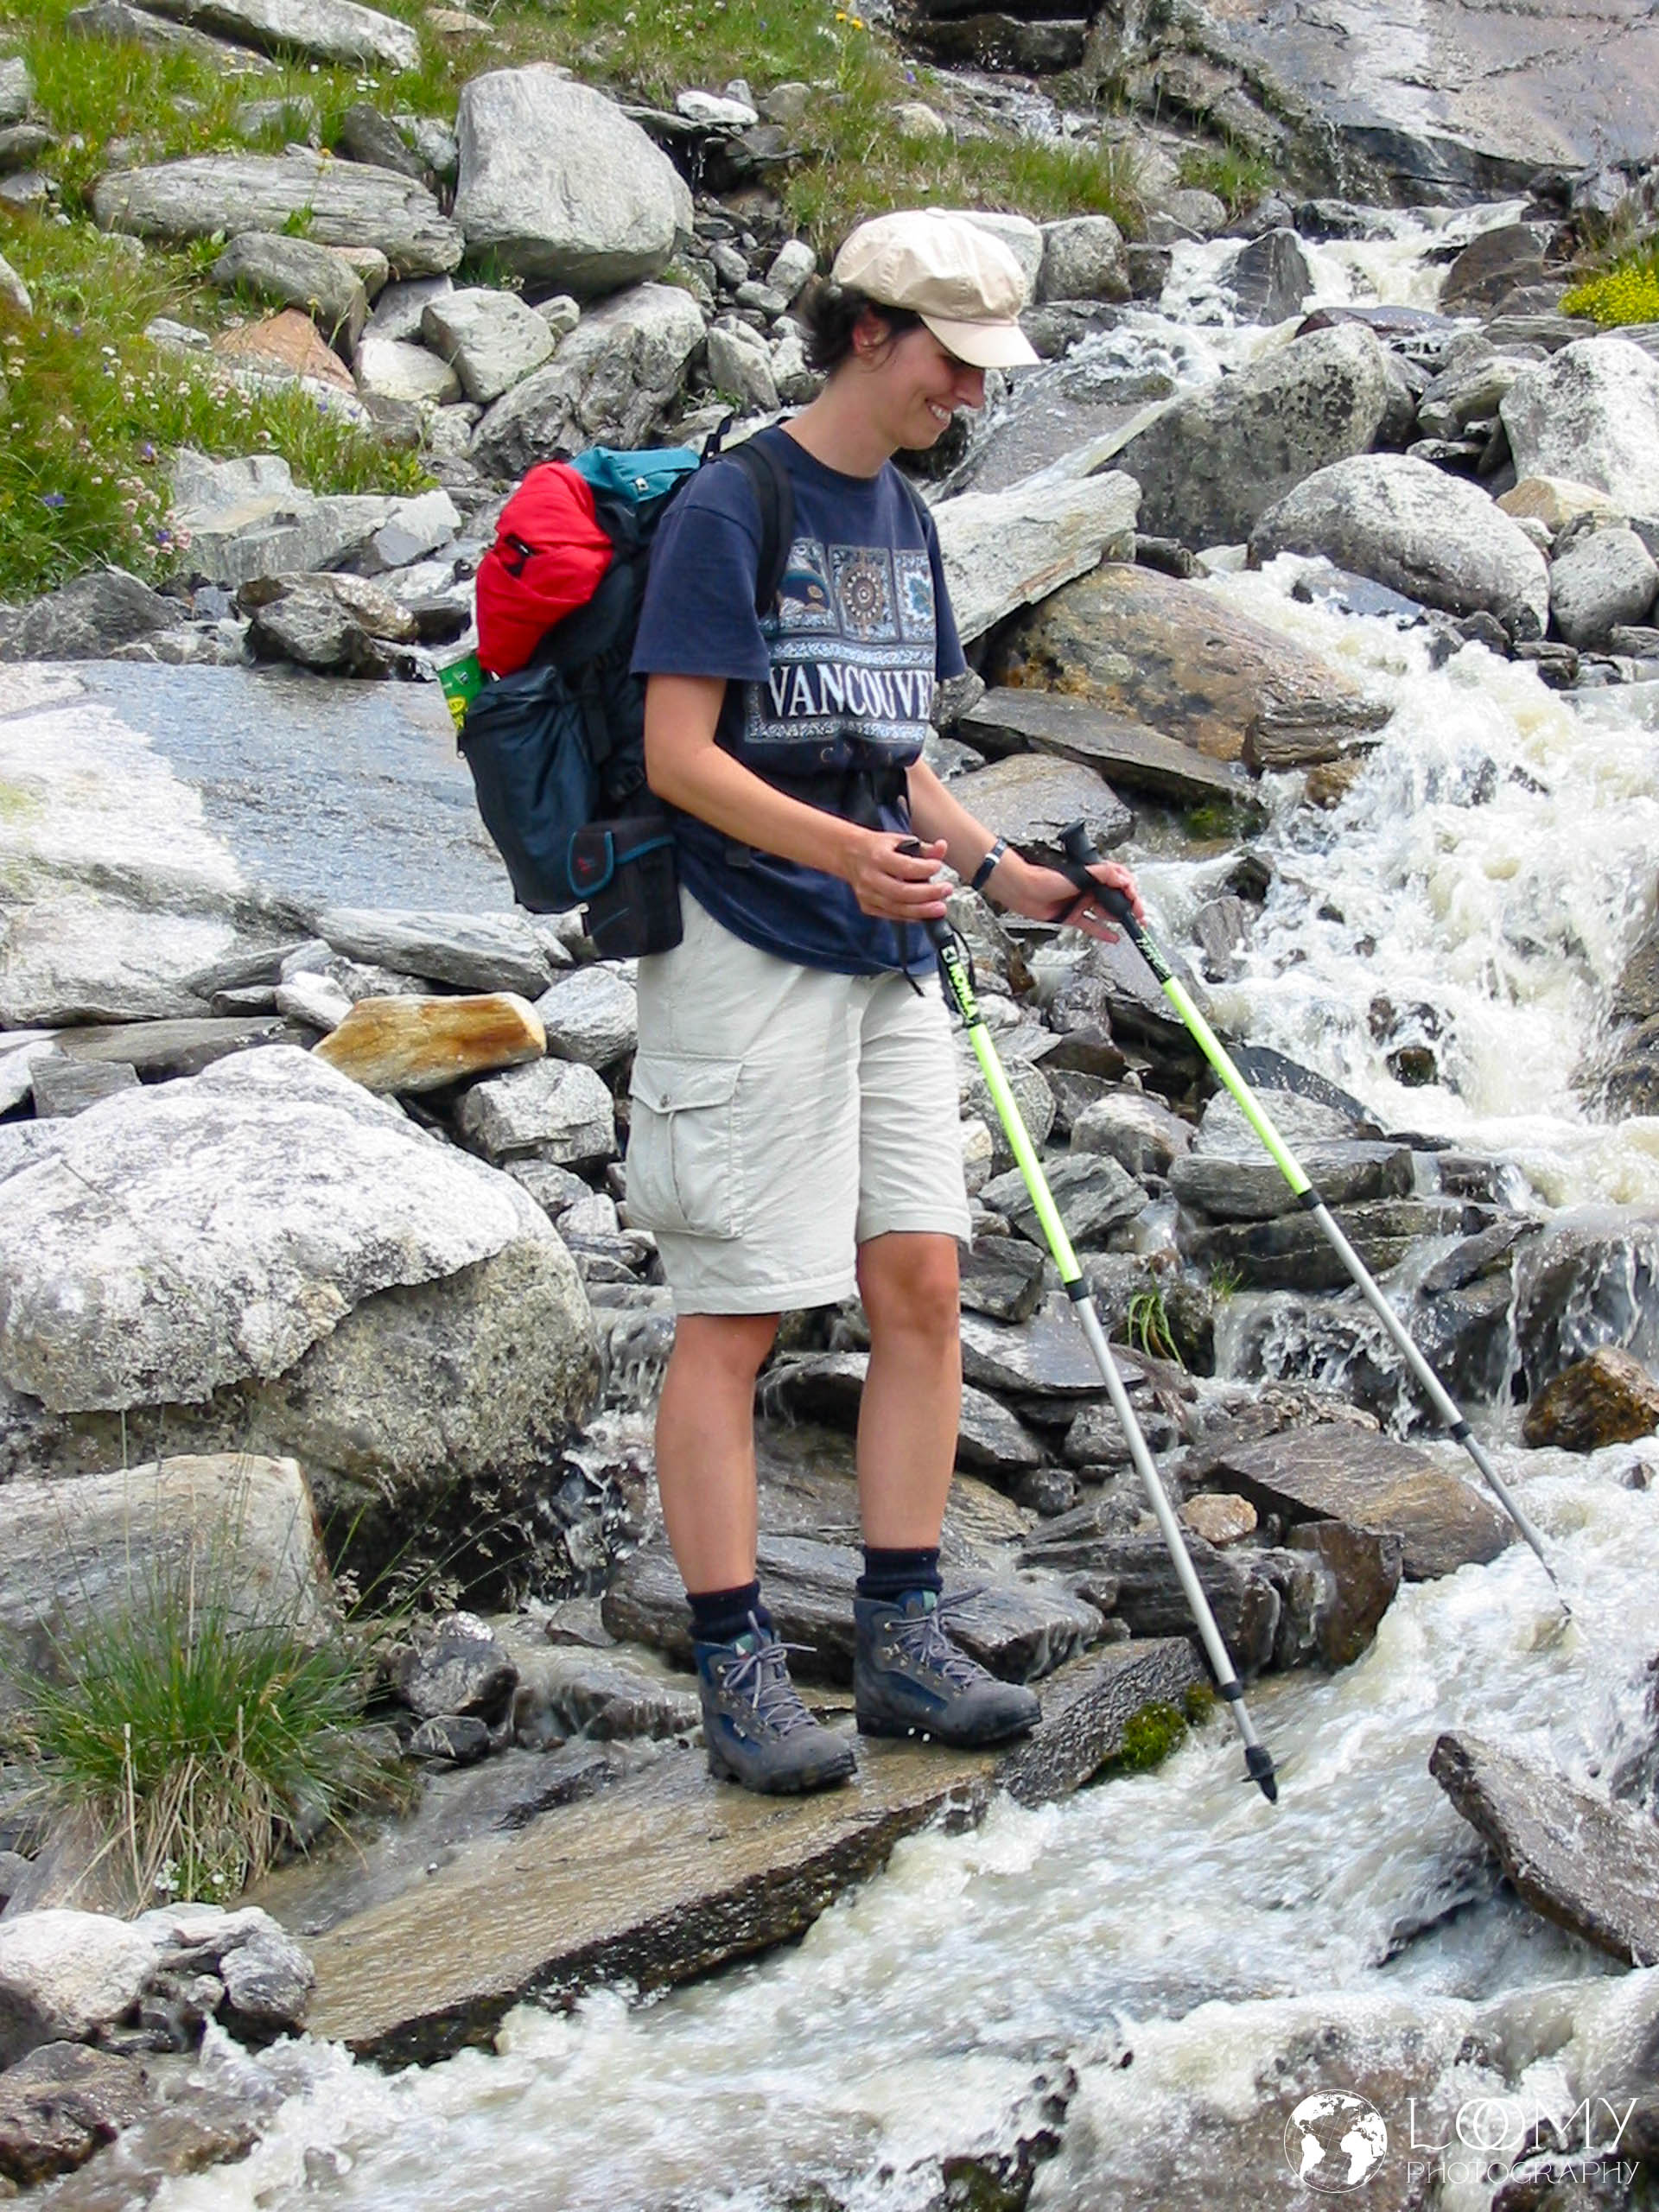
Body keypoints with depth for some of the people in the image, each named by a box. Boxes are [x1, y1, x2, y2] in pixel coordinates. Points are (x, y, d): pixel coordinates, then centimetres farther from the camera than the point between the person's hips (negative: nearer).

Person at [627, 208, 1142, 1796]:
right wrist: (843, 852, -26)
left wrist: (1005, 876, 8)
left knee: (920, 1288, 4)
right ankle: (738, 1677, 2)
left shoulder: (903, 522, 15)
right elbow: (678, 757, -14)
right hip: (747, 958, -8)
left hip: (886, 963, 8)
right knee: (733, 1319, -3)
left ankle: (903, 1645, 11)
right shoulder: (728, 508, -9)